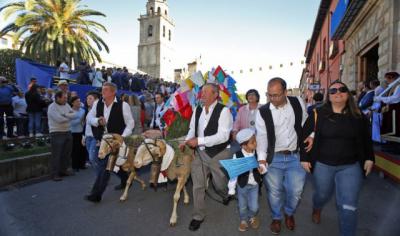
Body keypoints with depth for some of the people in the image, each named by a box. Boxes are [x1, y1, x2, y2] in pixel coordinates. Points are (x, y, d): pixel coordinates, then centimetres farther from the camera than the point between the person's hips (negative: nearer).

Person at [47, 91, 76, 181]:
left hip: (67, 132, 7)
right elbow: (59, 119, -23)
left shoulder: (66, 105, 10)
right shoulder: (52, 107, -11)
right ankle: (55, 174, 6)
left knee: (66, 153, 13)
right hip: (57, 133, -7)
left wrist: (65, 115, -17)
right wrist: (69, 117, -6)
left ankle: (63, 170, 27)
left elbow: (74, 114, 0)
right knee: (56, 155, -2)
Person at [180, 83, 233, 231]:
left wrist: (199, 140, -27)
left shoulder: (223, 111, -16)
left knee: (219, 184, 16)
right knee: (197, 185, 10)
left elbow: (223, 136, -24)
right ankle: (198, 216, 31)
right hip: (200, 153, 5)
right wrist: (186, 142, -5)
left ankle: (227, 195, 54)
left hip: (219, 154, -4)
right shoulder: (197, 110, 4)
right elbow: (192, 129, 14)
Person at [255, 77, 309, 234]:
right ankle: (276, 218, 36)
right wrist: (262, 159, -17)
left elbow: (306, 123, 13)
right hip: (273, 158, -1)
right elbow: (261, 136, -10)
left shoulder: (298, 103, -2)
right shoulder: (263, 112, -8)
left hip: (295, 157, 2)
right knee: (274, 192, 7)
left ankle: (289, 214, 39)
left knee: (295, 191, 6)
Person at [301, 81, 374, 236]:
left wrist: (369, 158, 8)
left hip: (350, 167, 1)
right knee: (322, 195, 21)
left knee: (348, 207, 0)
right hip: (322, 165, -1)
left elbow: (366, 139, 11)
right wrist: (305, 158, -7)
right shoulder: (318, 114, -8)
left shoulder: (358, 116, -1)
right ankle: (316, 209, 56)